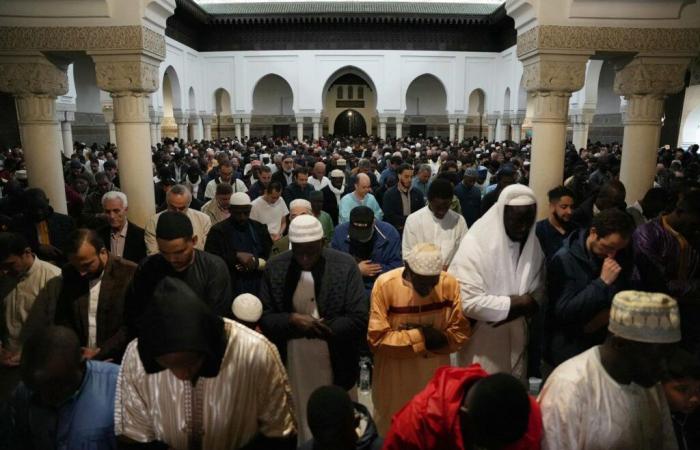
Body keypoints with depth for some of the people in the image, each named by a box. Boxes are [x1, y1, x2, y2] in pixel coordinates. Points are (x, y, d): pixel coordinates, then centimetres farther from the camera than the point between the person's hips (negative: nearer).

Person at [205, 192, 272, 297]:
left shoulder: (259, 228, 8)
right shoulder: (218, 231, -3)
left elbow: (271, 258, 6)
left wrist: (255, 263, -13)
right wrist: (236, 256, -22)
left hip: (257, 290, 3)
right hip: (229, 291, -3)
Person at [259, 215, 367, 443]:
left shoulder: (345, 265, -13)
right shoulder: (275, 267, -7)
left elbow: (359, 319, -14)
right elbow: (264, 318, -3)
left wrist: (315, 327, -19)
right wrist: (291, 320, -22)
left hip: (334, 363, -1)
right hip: (292, 362, 2)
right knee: (297, 420, 19)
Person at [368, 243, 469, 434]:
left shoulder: (449, 283, -12)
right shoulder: (385, 284, -19)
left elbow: (460, 332, -5)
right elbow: (377, 339, -19)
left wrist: (440, 339, -22)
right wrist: (420, 337, -21)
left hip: (436, 371, 2)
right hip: (395, 373, -2)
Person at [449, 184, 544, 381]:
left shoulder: (532, 244, 0)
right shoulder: (475, 243, -20)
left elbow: (539, 291, 2)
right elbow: (468, 301, -25)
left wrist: (519, 309, -18)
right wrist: (514, 303, -17)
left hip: (516, 338, 6)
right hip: (482, 341, -5)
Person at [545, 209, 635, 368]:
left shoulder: (621, 257, 0)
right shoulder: (564, 260, -17)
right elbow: (563, 312, -24)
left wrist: (607, 315, -12)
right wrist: (602, 282, -26)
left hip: (606, 343, 5)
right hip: (570, 348, -5)